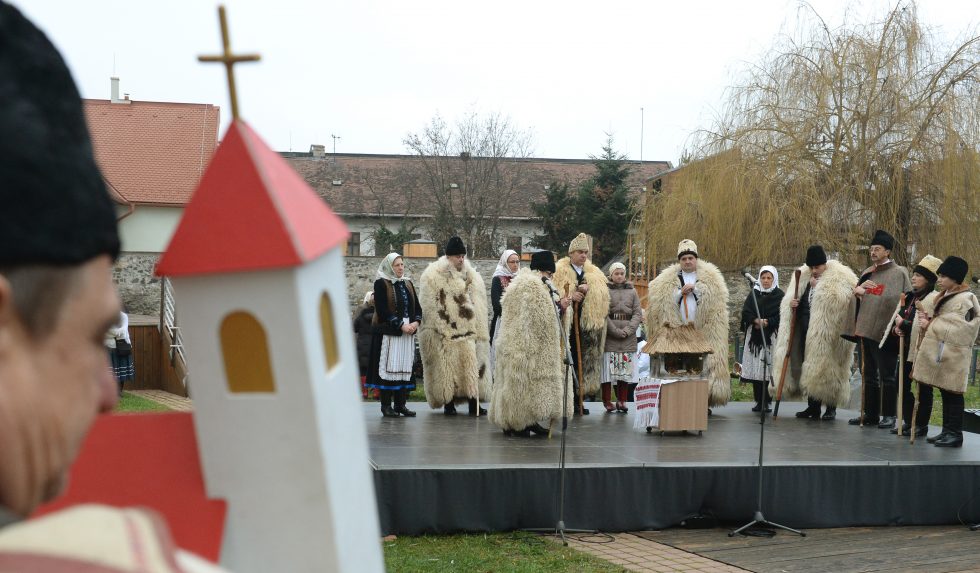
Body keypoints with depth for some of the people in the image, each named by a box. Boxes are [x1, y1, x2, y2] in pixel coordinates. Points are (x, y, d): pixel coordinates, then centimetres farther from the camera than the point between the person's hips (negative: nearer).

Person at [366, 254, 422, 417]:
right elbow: (382, 310, -12)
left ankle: (401, 404, 10)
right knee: (389, 367, -5)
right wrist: (401, 325, -17)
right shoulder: (381, 284, -4)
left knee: (405, 367, 5)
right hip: (388, 333, -6)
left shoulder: (408, 284, 16)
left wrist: (416, 322, -4)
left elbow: (417, 306, 15)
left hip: (408, 333, 6)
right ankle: (386, 405, -1)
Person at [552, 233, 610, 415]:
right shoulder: (559, 271, 3)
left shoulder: (594, 273, 16)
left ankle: (578, 398, 10)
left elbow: (603, 293, 2)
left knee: (583, 362, 4)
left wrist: (588, 288, -15)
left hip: (588, 323, 4)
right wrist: (570, 296, -17)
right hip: (566, 324, -4)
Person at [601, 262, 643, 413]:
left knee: (626, 369, 1)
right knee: (608, 369, -6)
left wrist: (628, 330, -8)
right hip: (610, 337, -3)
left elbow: (638, 313, 7)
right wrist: (616, 331, -12)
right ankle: (607, 401, -1)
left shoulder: (632, 291, 13)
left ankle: (622, 401, 6)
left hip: (628, 337, 3)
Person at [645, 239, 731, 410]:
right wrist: (681, 292, -6)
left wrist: (695, 288, -7)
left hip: (703, 331, -1)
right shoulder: (669, 279, 13)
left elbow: (717, 296, -2)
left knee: (704, 366, -5)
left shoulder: (709, 277, 10)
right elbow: (662, 301, 4)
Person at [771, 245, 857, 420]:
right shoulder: (802, 278, 14)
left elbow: (842, 300, -21)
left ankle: (831, 408, 9)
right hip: (806, 333, 6)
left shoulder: (839, 279, -5)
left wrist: (819, 286, -18)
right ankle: (813, 407, 16)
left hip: (827, 335, -6)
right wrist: (790, 304, -5)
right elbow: (787, 301, 19)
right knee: (809, 368, 8)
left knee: (826, 368, -2)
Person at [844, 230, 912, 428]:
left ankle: (888, 415, 4)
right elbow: (856, 299, 19)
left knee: (887, 376, -2)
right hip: (865, 330, 7)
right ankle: (870, 414, 18)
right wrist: (857, 290, -4)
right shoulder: (867, 273, 16)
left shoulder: (898, 273, -4)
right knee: (868, 375, 11)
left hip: (884, 332, -7)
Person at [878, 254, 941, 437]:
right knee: (902, 384, 12)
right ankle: (908, 421, 24)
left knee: (923, 388, 3)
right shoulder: (909, 297, 12)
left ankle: (921, 425, 12)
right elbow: (895, 319, 15)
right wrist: (895, 329, -6)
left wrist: (903, 324, -16)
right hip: (906, 349, 8)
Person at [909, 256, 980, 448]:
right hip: (939, 352, 9)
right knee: (945, 394, 12)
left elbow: (956, 328, -19)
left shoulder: (964, 300, -12)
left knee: (951, 394, -6)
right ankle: (948, 432, 17)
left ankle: (955, 434, -2)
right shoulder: (943, 297, 17)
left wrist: (930, 324, -12)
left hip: (952, 355, -9)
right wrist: (925, 319, -1)